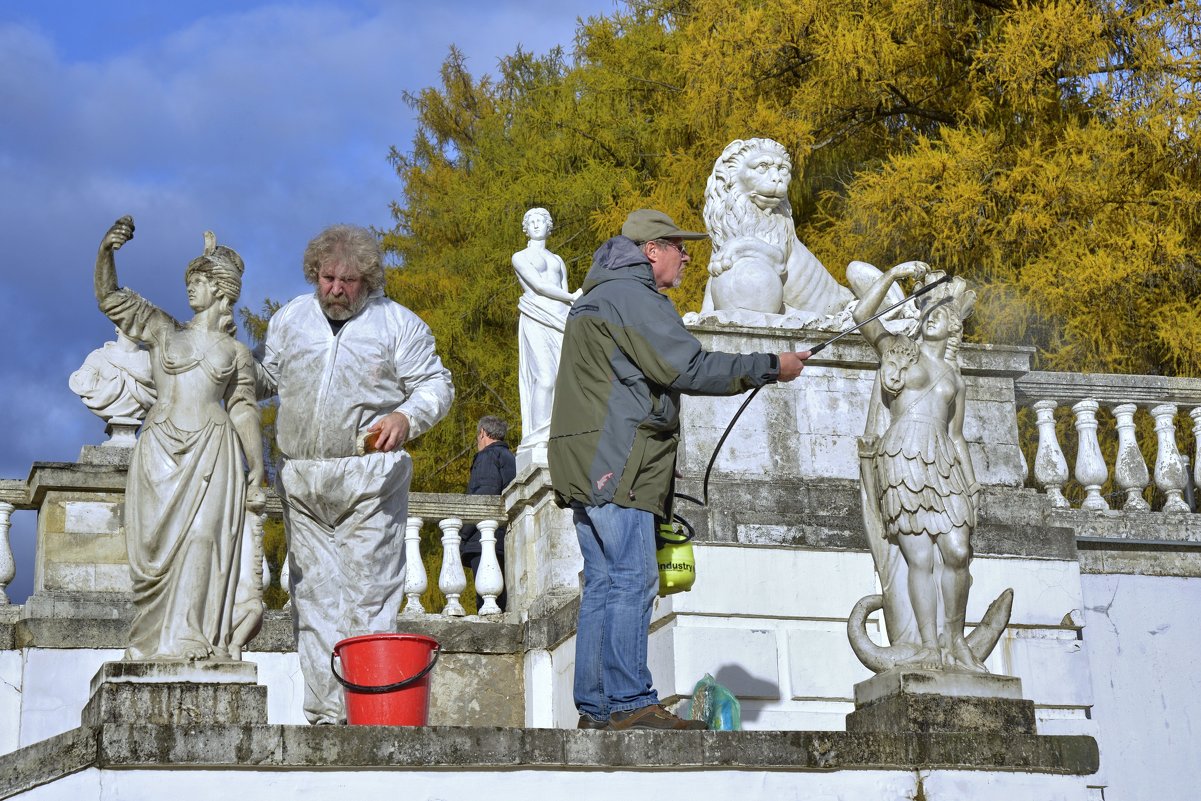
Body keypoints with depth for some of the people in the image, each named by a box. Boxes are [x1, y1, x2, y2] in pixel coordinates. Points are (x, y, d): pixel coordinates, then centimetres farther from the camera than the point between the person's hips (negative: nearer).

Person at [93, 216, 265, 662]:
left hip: (213, 449, -1)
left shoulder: (236, 352, 15)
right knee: (158, 540, -7)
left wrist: (257, 473, 4)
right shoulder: (163, 331, 17)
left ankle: (192, 639, -15)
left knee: (202, 535, -15)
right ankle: (158, 640, -3)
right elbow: (109, 296, 11)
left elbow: (244, 413, 12)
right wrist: (107, 251, -6)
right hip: (161, 449, 1)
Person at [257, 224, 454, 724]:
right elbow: (264, 377, 22)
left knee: (369, 591, -7)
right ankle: (326, 711, 8)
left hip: (370, 479, -4)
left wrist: (407, 416, -16)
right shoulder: (291, 319, 14)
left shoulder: (398, 323, 3)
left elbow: (435, 384, 3)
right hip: (301, 480, 4)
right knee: (314, 593, 4)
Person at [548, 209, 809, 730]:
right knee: (632, 580, -11)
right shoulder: (633, 296, -8)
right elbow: (688, 369, -15)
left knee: (603, 582, 8)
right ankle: (630, 705, -13)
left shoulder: (594, 299, 26)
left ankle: (596, 707, 8)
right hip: (615, 465, -10)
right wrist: (770, 368, -8)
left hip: (587, 469, 10)